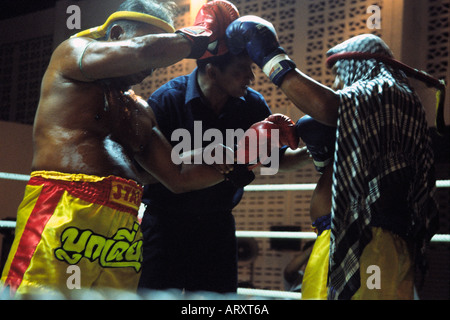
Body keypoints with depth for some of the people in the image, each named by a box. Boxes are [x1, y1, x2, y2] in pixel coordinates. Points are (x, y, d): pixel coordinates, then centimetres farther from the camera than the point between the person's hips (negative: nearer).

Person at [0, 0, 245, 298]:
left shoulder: (141, 110, 27)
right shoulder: (71, 52, 10)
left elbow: (179, 177, 22)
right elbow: (142, 51, -8)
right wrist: (199, 36, 9)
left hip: (125, 230, 7)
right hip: (63, 214, -6)